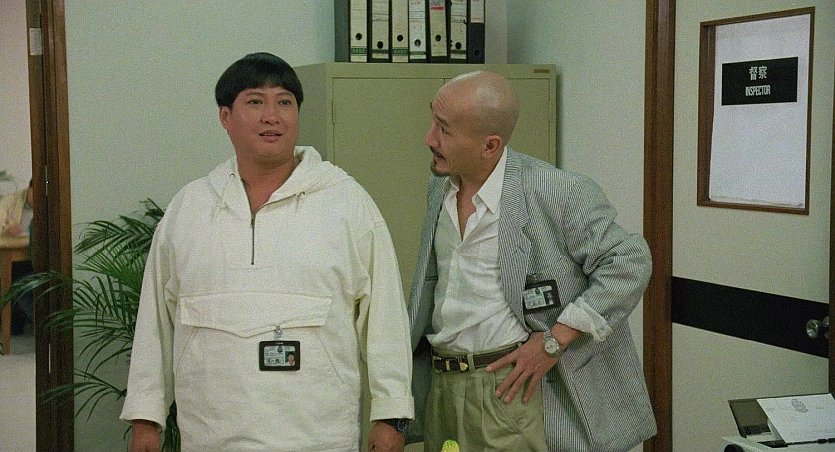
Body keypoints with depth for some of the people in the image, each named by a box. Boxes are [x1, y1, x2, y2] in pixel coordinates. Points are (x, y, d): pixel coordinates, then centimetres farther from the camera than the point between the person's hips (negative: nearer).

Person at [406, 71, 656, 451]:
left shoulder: (559, 192, -15)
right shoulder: (438, 187, 7)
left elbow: (629, 262, -14)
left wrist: (554, 341, -16)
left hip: (515, 388, -6)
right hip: (440, 388, 6)